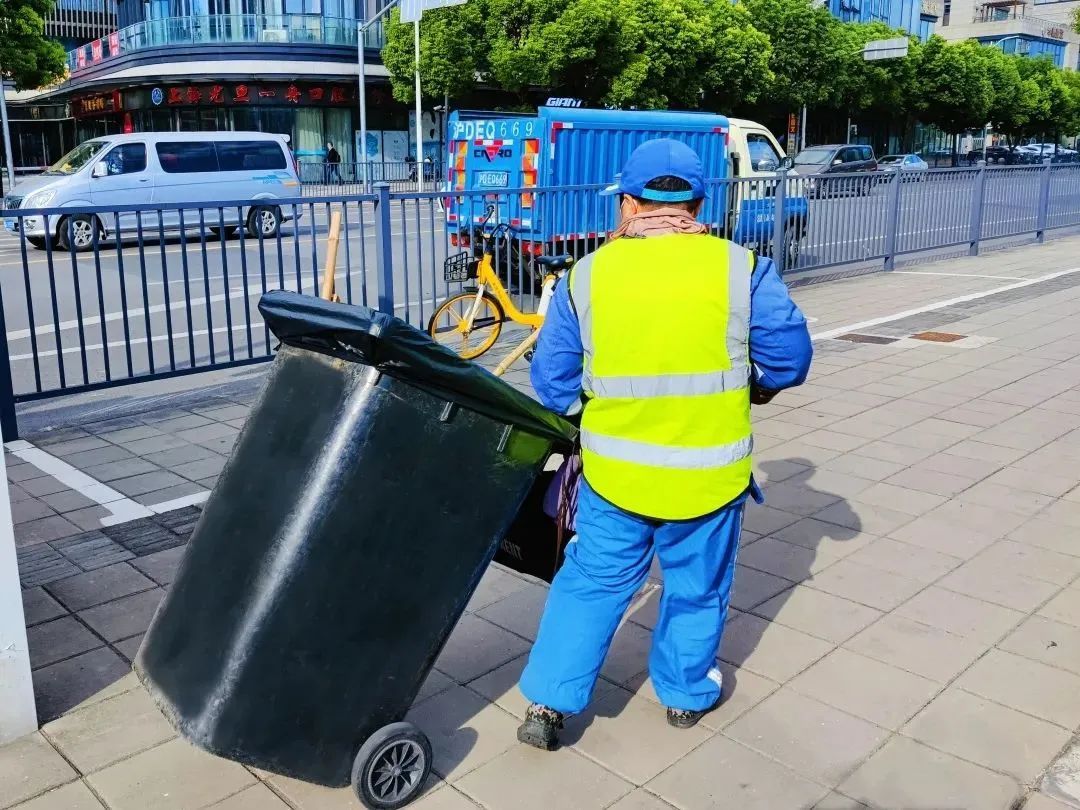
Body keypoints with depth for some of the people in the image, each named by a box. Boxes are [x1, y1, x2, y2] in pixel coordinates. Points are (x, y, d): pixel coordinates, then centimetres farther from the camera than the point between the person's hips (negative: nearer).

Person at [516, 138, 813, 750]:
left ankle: (549, 704, 21)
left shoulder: (586, 276, -7)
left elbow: (553, 383, -2)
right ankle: (687, 694, 39)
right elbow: (789, 359, -3)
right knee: (697, 589, 21)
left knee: (591, 584, 18)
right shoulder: (742, 269, -9)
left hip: (613, 470, 1)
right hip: (709, 472, 0)